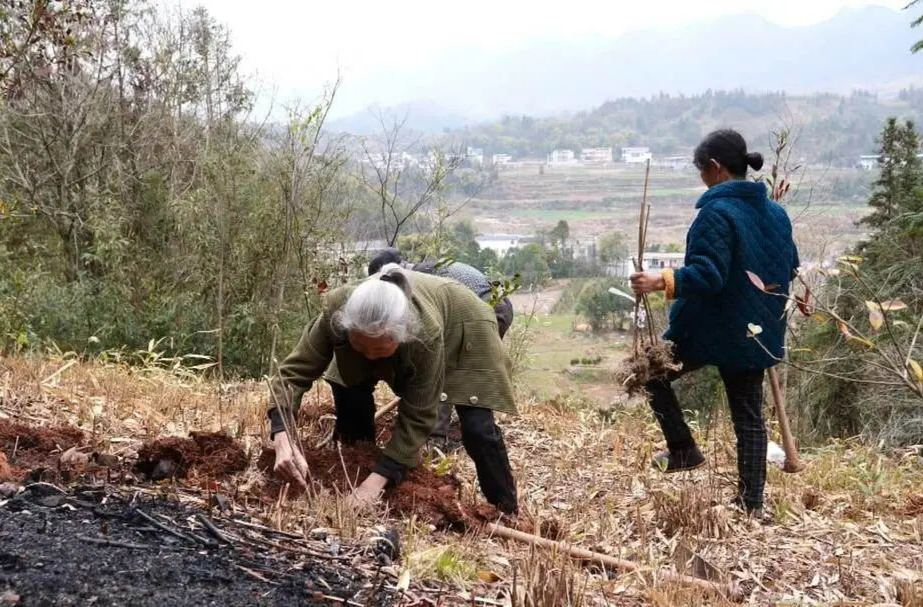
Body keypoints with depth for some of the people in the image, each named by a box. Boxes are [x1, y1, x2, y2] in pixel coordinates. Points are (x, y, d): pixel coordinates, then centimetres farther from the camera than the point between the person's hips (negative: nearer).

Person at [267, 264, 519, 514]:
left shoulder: (427, 333, -46)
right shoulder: (336, 310, -40)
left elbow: (417, 416, -35)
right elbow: (294, 371, -36)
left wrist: (379, 477, -41)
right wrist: (282, 439, -52)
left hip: (461, 325, -4)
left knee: (476, 427, -14)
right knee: (350, 392, -11)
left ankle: (508, 512, 10)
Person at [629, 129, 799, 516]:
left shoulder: (717, 212, -19)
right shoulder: (775, 212, 7)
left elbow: (707, 276, -27)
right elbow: (790, 267, 17)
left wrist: (664, 281, -27)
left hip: (710, 330, -7)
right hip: (757, 333, 7)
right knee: (749, 418, 13)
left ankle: (683, 450, 12)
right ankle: (751, 503, 17)